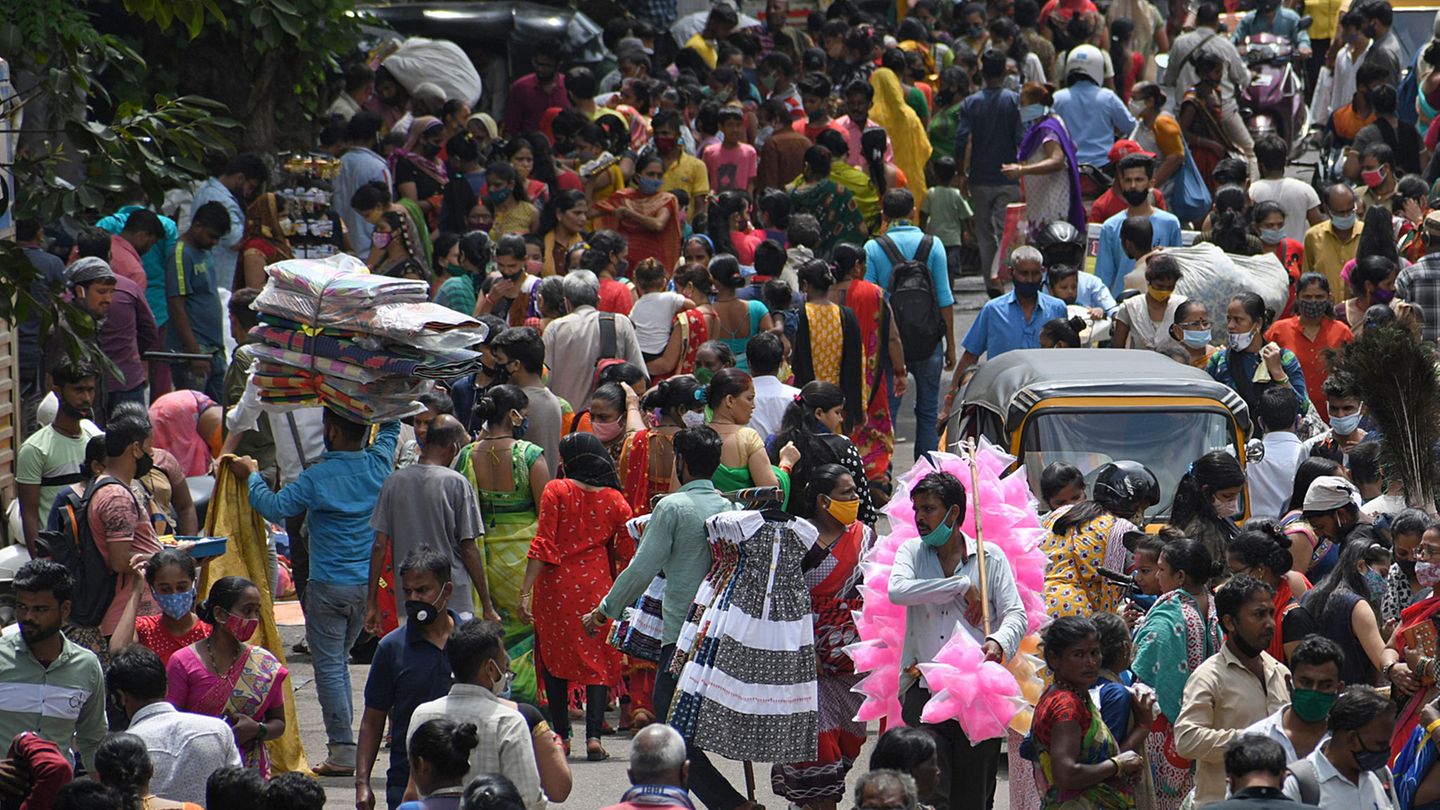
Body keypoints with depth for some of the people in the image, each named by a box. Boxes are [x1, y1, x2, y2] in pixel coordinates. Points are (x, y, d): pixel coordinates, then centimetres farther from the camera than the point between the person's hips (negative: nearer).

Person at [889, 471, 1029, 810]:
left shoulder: (990, 558, 8)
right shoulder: (912, 552, 11)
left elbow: (1015, 614, 0)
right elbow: (898, 591, -10)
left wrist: (999, 642, -23)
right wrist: (962, 586, -10)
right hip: (925, 692, 0)